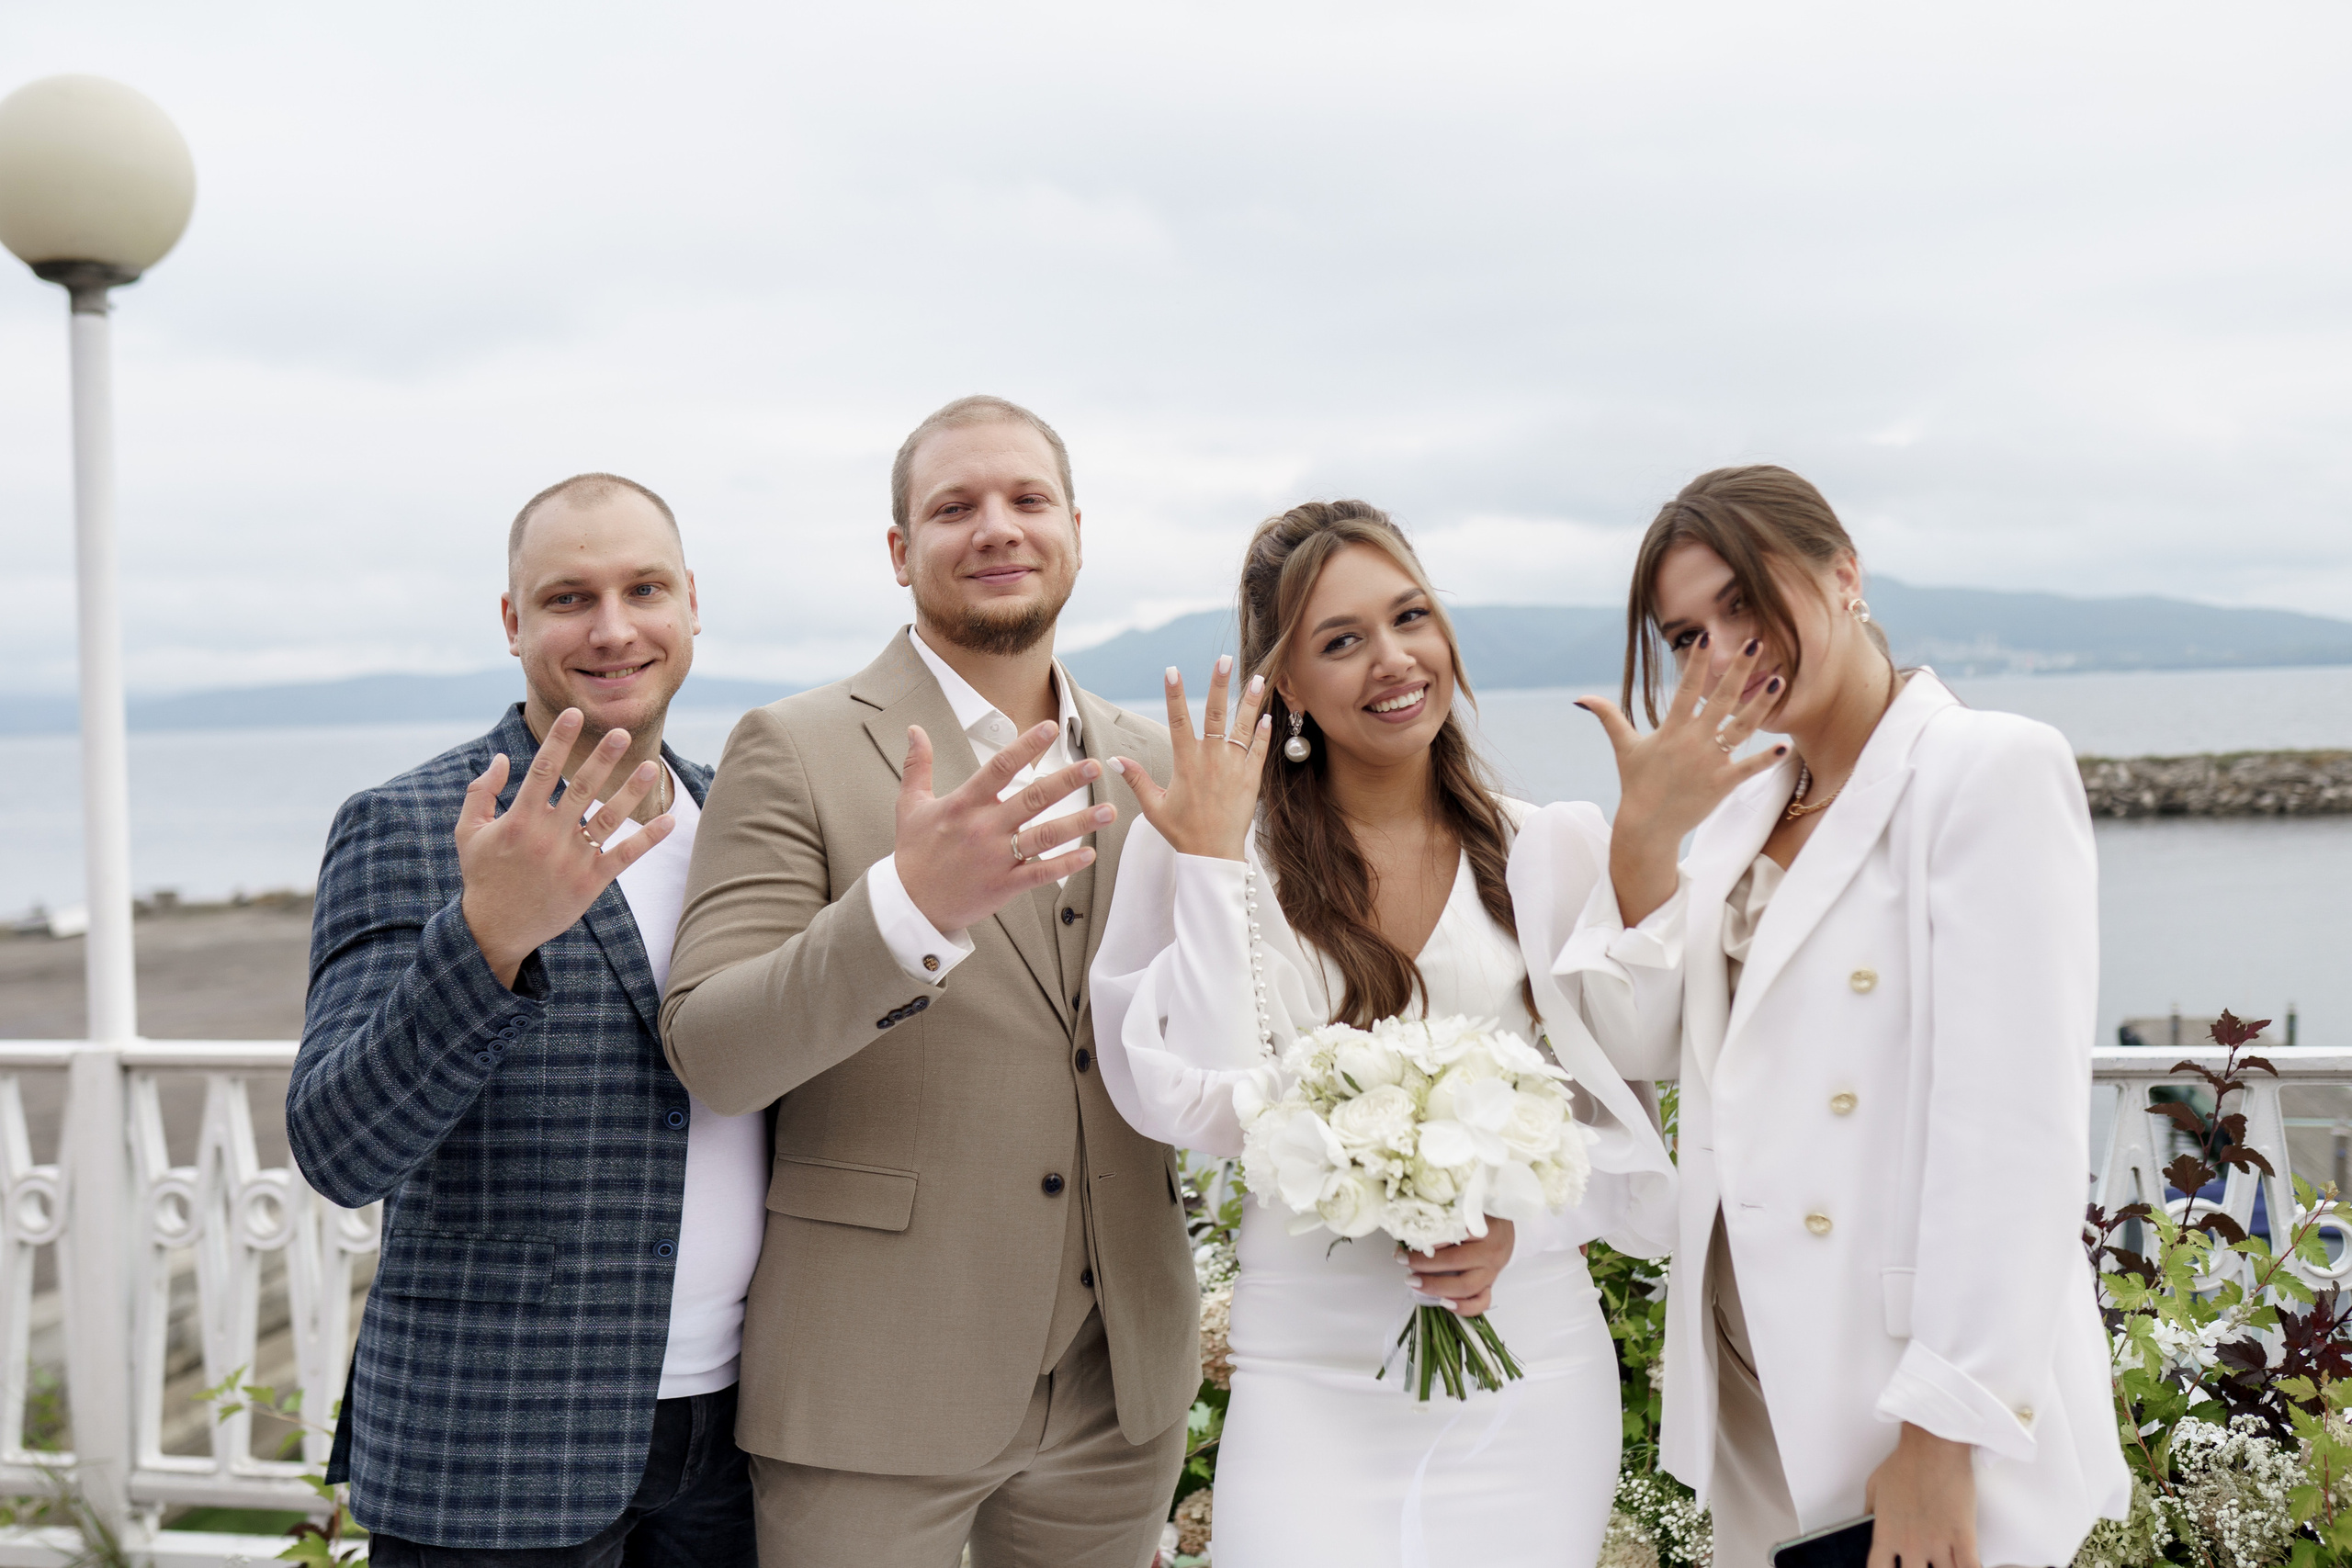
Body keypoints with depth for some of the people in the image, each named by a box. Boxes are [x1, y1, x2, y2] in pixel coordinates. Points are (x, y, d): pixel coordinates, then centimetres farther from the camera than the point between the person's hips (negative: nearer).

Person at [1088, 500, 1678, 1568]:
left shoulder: (1556, 851, 2)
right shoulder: (1206, 851, -1)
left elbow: (1631, 1125, 5)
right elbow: (1210, 1114, -11)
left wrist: (1524, 1223, -12)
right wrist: (1213, 862, -12)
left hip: (1533, 1368, 2)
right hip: (1309, 1376, -1)